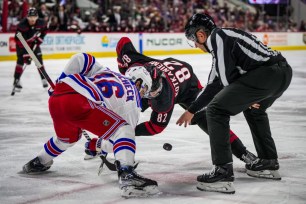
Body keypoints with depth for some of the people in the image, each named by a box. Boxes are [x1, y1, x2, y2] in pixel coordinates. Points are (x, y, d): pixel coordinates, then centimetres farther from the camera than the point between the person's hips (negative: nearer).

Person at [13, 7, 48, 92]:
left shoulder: (41, 23, -20)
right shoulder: (22, 25, -34)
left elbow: (44, 30, 6)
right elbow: (20, 41, -36)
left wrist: (39, 39, -9)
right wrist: (26, 55, -39)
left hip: (34, 43, 4)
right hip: (22, 43, -4)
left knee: (39, 59, 1)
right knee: (21, 60, -16)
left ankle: (44, 78, 14)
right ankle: (16, 80, -8)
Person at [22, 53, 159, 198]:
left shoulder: (105, 71, 31)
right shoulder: (133, 100, 15)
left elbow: (80, 59, 21)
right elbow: (123, 131, 17)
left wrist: (61, 81, 29)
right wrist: (98, 145, 33)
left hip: (55, 97, 8)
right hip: (78, 102, -8)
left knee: (68, 136, 37)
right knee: (123, 130, 0)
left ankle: (36, 163, 57)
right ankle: (127, 178, -20)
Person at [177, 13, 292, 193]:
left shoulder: (218, 36, -1)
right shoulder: (220, 42, 28)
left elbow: (227, 78, -7)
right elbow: (215, 85, 31)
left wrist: (245, 98, 10)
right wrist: (191, 111, 36)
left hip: (266, 73, -10)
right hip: (284, 71, 10)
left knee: (216, 109, -4)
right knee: (253, 109, 35)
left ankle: (223, 173, -8)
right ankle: (269, 163, 39)